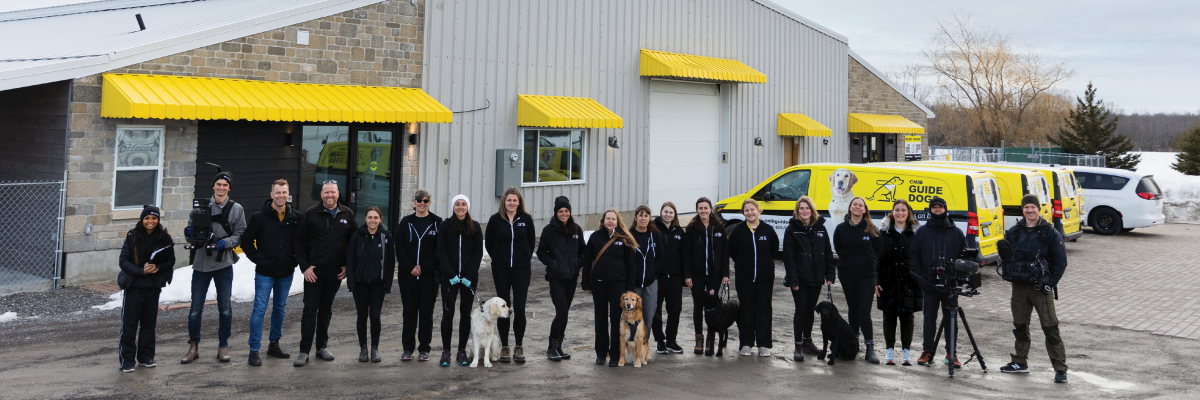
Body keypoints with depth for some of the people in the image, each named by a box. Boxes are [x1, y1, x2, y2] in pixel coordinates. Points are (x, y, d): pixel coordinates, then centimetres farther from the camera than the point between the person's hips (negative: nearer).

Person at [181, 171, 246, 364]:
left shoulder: (236, 209, 2)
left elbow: (240, 235, 0)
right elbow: (191, 224, 13)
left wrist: (226, 242, -17)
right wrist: (189, 231, -10)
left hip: (224, 263, -1)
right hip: (201, 262, 1)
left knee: (225, 308, 4)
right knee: (195, 308, 2)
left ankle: (223, 346, 17)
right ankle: (193, 347, 16)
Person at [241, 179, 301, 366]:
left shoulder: (296, 217, 2)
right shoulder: (259, 217, -6)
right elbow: (247, 240, 1)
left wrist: (295, 259, 3)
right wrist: (257, 258, -7)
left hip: (286, 273, 4)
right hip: (265, 272, -3)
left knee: (280, 309, 13)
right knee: (259, 310, -5)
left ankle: (274, 345, 25)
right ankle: (254, 350, 0)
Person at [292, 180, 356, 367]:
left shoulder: (347, 215, 7)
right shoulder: (310, 214, -1)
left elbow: (353, 242, 12)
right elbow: (300, 242, 0)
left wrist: (348, 266, 3)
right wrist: (305, 266, -8)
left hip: (336, 271, 3)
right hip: (314, 270, -3)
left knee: (326, 309, 12)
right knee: (310, 309, -4)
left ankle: (322, 346, 21)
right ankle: (304, 351, 0)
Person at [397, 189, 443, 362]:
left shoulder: (437, 222, 1)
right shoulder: (406, 222, 7)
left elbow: (439, 249, -2)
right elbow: (400, 247, 3)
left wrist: (424, 268, -10)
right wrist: (410, 267, -9)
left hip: (429, 275, -1)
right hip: (408, 275, 1)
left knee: (426, 311, 2)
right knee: (409, 311, 4)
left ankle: (424, 349, 10)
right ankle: (408, 348, 12)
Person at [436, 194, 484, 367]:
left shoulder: (475, 227, 6)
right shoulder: (444, 226, 3)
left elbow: (478, 252, 3)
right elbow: (441, 252, -2)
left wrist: (469, 275, -8)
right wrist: (451, 274, -12)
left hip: (469, 278, 2)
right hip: (449, 277, -2)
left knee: (466, 314, 5)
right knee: (448, 313, -4)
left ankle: (462, 351, 13)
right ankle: (446, 351, 3)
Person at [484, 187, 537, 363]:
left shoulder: (526, 219, 2)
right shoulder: (495, 219, -1)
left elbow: (532, 242, 11)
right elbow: (488, 243, 8)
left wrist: (524, 259, 7)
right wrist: (499, 259, 9)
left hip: (522, 269, 0)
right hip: (501, 269, 0)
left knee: (519, 308, -5)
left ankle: (519, 347, 7)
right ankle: (504, 347, 13)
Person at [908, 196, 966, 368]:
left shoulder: (956, 232, 6)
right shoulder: (922, 232, 7)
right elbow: (914, 257, 6)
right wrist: (918, 277, -4)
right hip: (928, 283, 0)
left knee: (950, 318, 5)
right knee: (929, 318, 6)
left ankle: (951, 353, 13)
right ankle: (928, 351, 14)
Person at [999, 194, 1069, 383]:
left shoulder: (1050, 233, -2)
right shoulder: (1013, 232, 10)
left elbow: (1060, 261, -2)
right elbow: (1005, 256, 17)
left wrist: (1050, 282, -11)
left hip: (1041, 288, -4)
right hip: (1019, 287, 4)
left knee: (1050, 327, -8)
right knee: (1020, 325, 12)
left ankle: (1060, 369, -5)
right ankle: (1020, 362, 25)